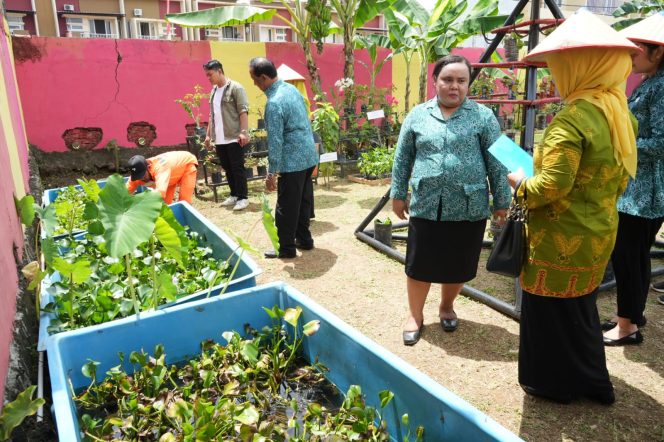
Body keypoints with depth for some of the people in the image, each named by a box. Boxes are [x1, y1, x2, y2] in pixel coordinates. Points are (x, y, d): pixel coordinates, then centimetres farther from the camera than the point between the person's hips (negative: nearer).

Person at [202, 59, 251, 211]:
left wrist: (243, 132, -21)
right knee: (227, 168, 12)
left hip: (234, 137, -7)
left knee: (237, 168, -3)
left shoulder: (235, 88, -6)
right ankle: (234, 195, 23)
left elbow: (243, 111, -13)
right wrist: (209, 134, 18)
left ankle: (242, 197, 5)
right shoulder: (213, 91, 16)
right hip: (219, 139, 7)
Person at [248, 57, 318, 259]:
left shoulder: (274, 103, -20)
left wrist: (272, 173, -15)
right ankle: (304, 239, 29)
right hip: (309, 155, 9)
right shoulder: (291, 88, 8)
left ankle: (286, 248, 13)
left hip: (293, 161, -9)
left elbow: (275, 141, -21)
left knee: (286, 207, 2)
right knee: (304, 200, 17)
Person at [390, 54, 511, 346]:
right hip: (425, 207, 1)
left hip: (469, 208, 0)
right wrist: (398, 194, 9)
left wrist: (502, 201, 1)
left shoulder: (483, 116, 0)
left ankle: (447, 306, 39)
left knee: (458, 266, 13)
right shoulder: (418, 115, 5)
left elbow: (496, 163, 1)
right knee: (419, 265, 6)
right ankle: (415, 315, 27)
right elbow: (403, 159, 10)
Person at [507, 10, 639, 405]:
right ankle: (590, 382, 38)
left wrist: (521, 184, -9)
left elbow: (552, 185, -26)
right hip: (598, 233, 9)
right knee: (579, 308, 24)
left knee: (552, 311, 10)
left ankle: (553, 381, 28)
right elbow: (620, 177, 13)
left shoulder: (572, 118, -23)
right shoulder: (620, 112, 5)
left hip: (563, 239, -9)